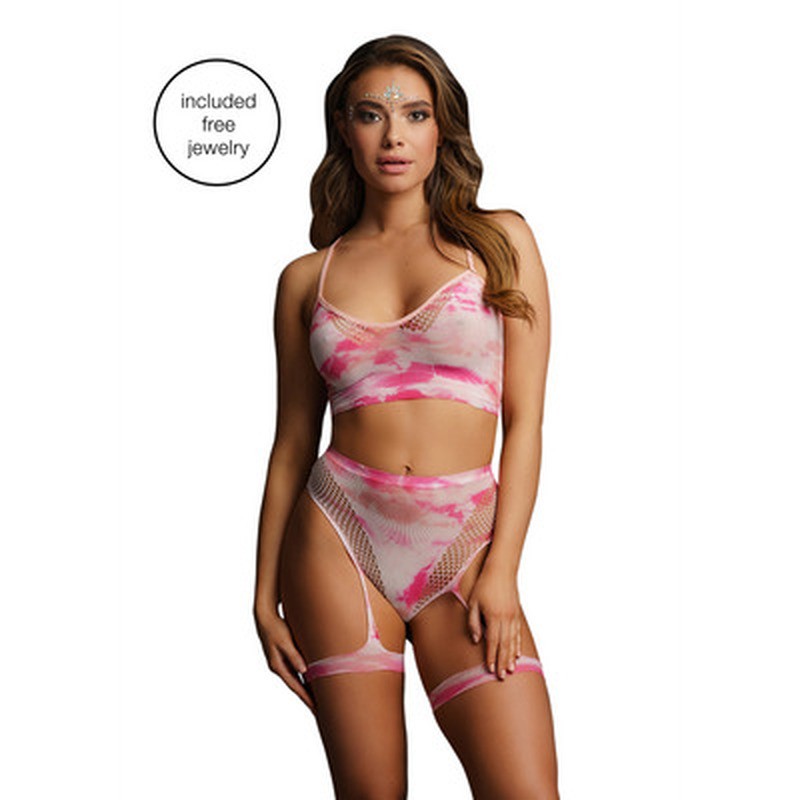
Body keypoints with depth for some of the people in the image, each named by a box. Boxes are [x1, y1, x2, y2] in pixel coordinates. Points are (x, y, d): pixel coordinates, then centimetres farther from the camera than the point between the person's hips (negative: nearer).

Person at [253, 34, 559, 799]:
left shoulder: (499, 240, 6)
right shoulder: (306, 278, 9)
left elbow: (525, 420, 1)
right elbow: (293, 443, 11)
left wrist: (502, 569, -7)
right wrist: (265, 593, 8)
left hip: (463, 545, -1)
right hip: (338, 538, 1)